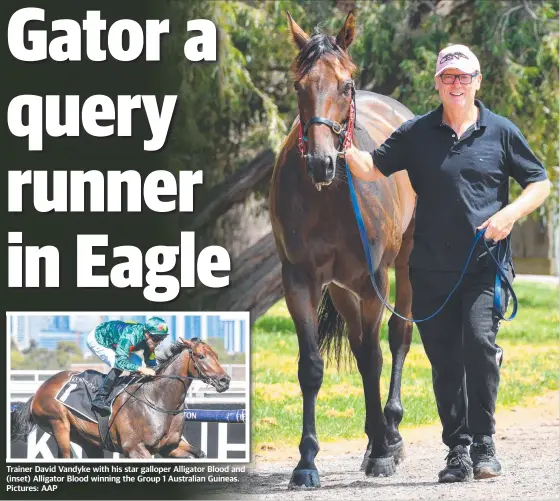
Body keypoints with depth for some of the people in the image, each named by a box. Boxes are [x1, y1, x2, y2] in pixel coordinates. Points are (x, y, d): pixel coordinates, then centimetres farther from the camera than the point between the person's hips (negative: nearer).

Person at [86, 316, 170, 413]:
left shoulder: (150, 341, -14)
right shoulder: (130, 336, -39)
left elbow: (151, 364, -2)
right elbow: (120, 362, -46)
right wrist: (141, 369, -53)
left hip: (111, 342, 9)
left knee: (136, 362, 3)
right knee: (118, 366, -26)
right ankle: (99, 399, -24)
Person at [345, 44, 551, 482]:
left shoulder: (501, 133, 4)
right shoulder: (416, 134, 7)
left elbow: (540, 183, 9)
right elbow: (371, 169, 5)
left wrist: (511, 213, -9)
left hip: (486, 265, -2)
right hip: (432, 269, 2)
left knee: (479, 342, -19)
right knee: (444, 360, 5)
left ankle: (483, 445, -8)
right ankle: (458, 450, 15)